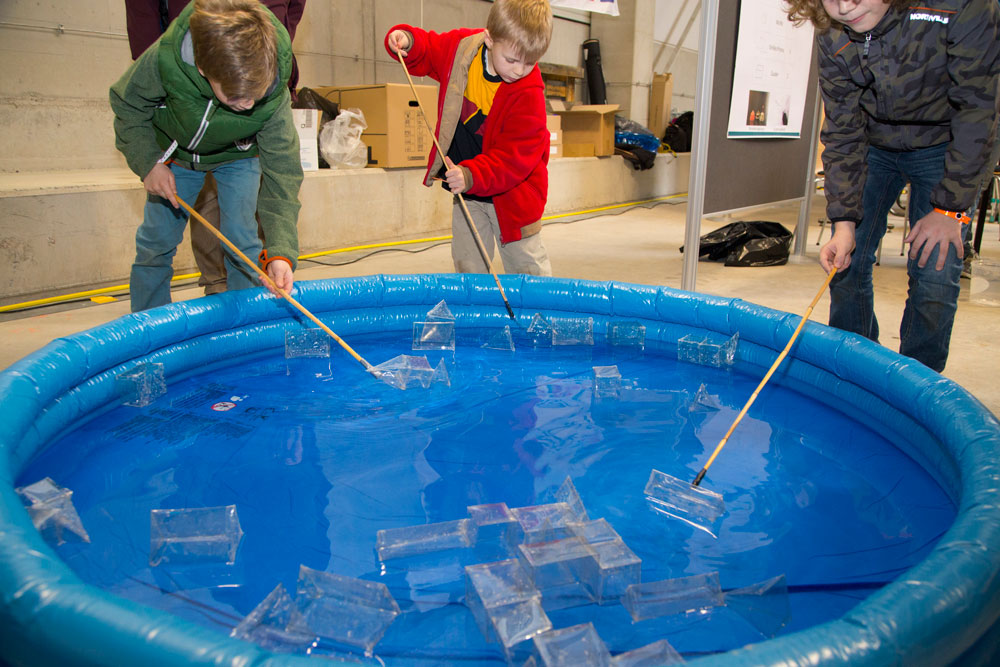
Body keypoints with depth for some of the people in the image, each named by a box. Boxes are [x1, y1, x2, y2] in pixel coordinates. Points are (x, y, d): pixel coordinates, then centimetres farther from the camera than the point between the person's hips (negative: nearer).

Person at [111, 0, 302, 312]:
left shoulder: (274, 96, -38)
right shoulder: (164, 61, -38)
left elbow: (281, 172, -33)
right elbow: (127, 104, -14)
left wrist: (280, 251, -41)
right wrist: (148, 162, -24)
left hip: (238, 157, -1)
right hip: (176, 151, 1)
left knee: (242, 242, -9)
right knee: (156, 239, 5)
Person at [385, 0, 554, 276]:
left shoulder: (529, 93, -23)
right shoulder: (459, 47, -9)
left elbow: (517, 153, -27)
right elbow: (426, 53, 12)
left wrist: (472, 175, -39)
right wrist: (408, 41, -11)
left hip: (510, 193, -4)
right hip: (466, 192, 4)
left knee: (528, 269, 4)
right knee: (468, 266, 11)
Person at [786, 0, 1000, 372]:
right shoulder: (835, 39, -19)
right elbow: (843, 135, -14)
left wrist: (949, 208, -22)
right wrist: (845, 222, -22)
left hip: (948, 145, -3)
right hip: (875, 144, 3)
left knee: (934, 274, -11)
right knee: (846, 259, -1)